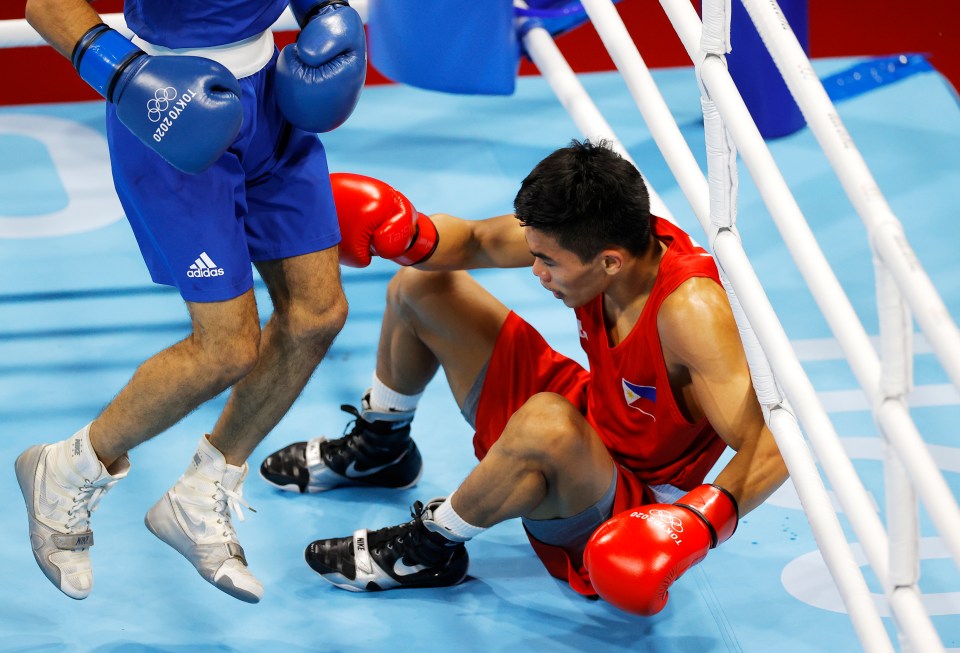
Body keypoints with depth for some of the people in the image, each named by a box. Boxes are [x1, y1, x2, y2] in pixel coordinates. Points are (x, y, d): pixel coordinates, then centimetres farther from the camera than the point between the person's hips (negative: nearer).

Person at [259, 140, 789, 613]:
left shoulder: (688, 310, -38)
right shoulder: (583, 236, -17)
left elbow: (774, 445, -42)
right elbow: (476, 241, 1)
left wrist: (706, 518, -57)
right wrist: (412, 237, -20)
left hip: (622, 515, -8)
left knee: (546, 421, -43)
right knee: (418, 286, 13)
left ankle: (430, 548, -13)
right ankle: (378, 449, 40)